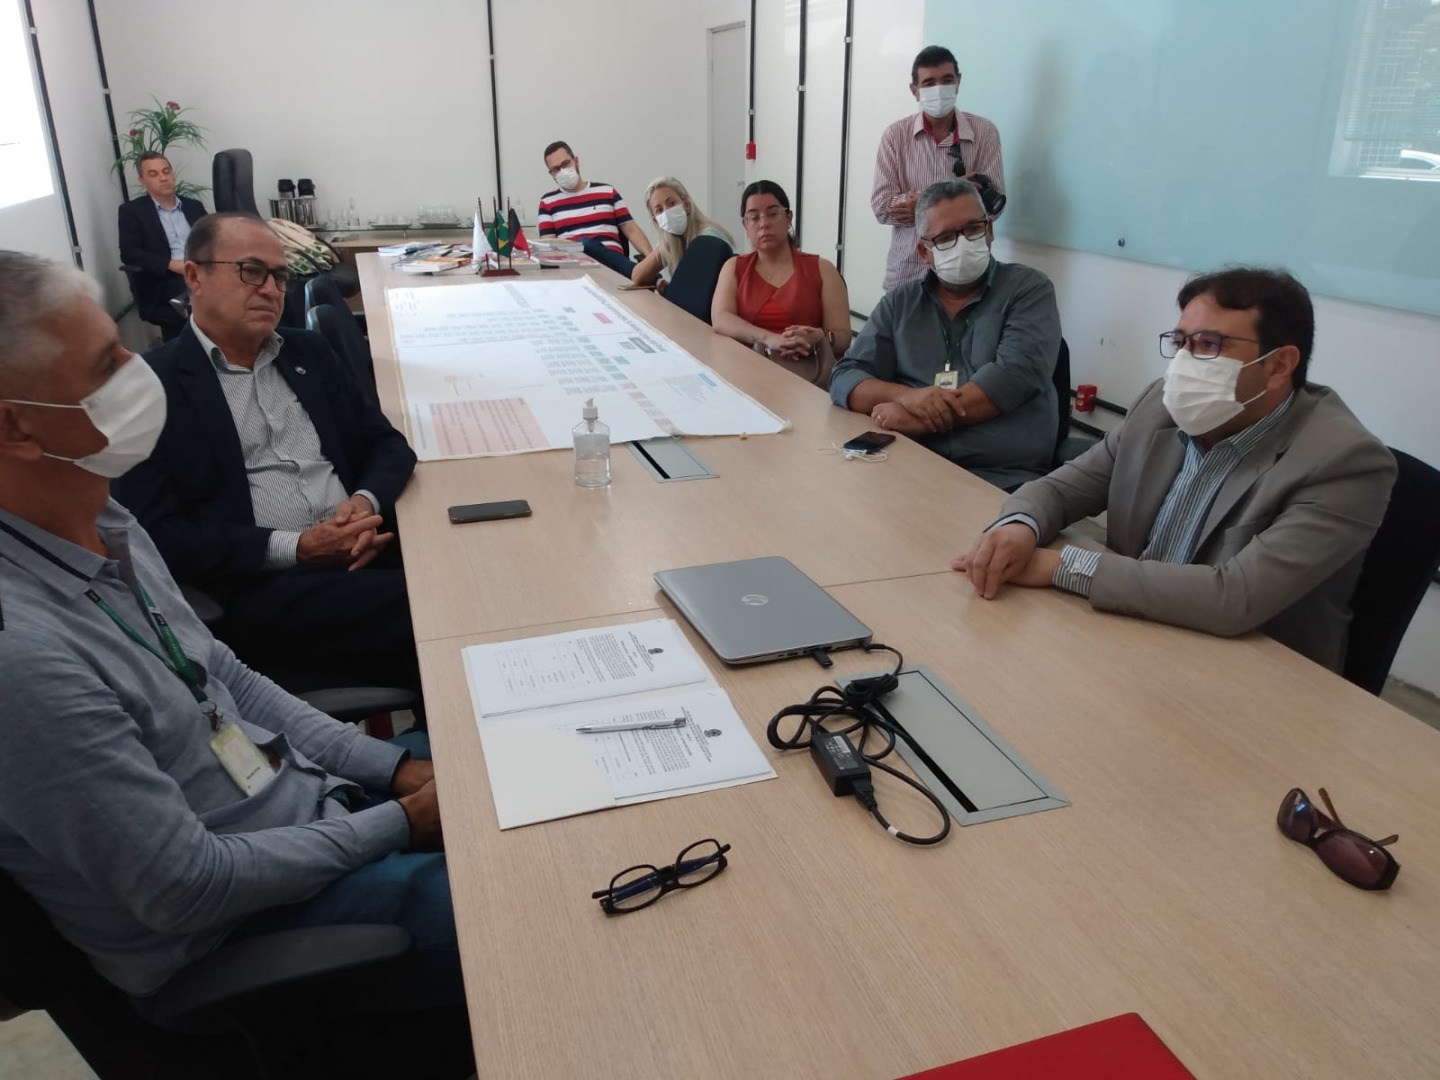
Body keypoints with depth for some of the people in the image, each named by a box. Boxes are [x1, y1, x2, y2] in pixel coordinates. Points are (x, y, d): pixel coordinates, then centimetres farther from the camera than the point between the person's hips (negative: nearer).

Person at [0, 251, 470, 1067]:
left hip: (298, 790, 8)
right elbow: (186, 889, -25)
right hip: (228, 932, -7)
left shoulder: (96, 521, -5)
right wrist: (399, 823, -14)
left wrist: (395, 767, -1)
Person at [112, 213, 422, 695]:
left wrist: (367, 502, -6)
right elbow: (156, 535, -6)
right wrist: (295, 548, -14)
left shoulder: (307, 351, 18)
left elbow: (386, 442, 17)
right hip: (258, 588, -6)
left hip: (360, 554, 6)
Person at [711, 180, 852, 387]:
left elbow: (843, 339, 7)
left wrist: (820, 338, -18)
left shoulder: (821, 269, 13)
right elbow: (720, 320, -2)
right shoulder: (734, 268, 18)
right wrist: (769, 339, -20)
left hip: (806, 374, -1)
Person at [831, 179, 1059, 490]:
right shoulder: (899, 303, 15)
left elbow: (1017, 375, -8)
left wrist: (922, 417, -14)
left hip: (1003, 480, -3)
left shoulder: (1029, 289, 7)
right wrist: (907, 396, -11)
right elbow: (845, 378, 9)